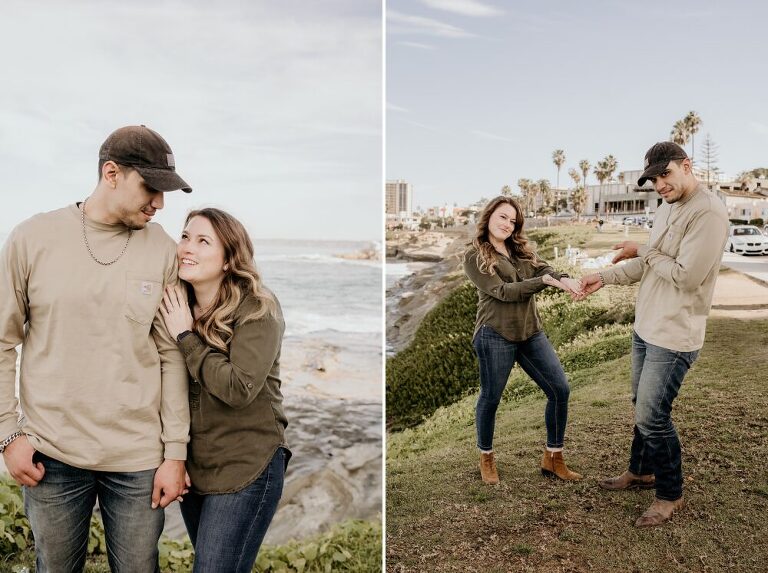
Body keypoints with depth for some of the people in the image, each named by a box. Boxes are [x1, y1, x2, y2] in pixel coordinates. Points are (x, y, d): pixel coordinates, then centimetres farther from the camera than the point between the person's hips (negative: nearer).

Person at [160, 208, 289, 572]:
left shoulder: (257, 309, -15)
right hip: (193, 465, 7)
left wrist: (186, 336, -17)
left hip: (246, 469, -6)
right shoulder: (177, 307, 3)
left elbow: (239, 388, -25)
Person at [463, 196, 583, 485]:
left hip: (531, 333, 6)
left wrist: (565, 279, -26)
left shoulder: (521, 250, 14)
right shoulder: (474, 256, -4)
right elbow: (502, 291, -14)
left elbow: (545, 268, -3)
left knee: (560, 390, 2)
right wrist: (545, 280, -21)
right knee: (490, 397, 5)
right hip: (495, 335, -6)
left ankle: (553, 458, 18)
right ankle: (486, 458, 28)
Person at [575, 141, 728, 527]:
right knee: (643, 407, 20)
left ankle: (670, 494, 19)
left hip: (673, 337, -9)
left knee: (652, 416, -2)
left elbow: (685, 276, -24)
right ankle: (641, 471, 39)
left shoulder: (708, 212, -19)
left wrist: (643, 251, -11)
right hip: (645, 327, 9)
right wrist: (605, 278, 3)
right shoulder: (666, 208, 10)